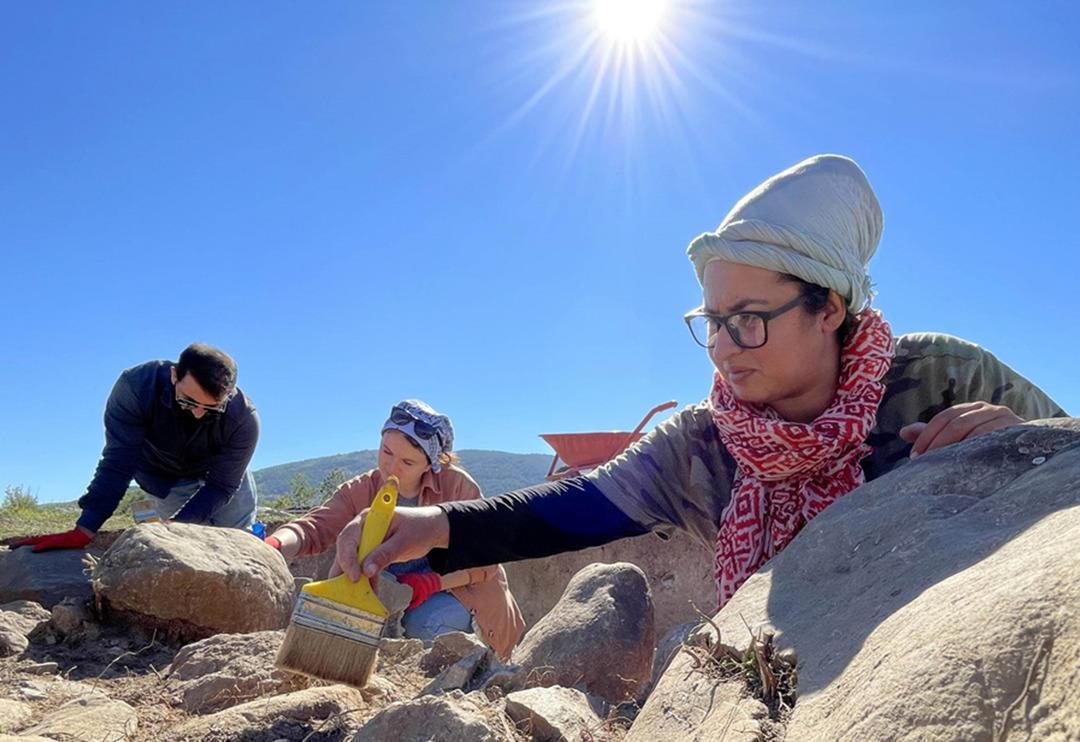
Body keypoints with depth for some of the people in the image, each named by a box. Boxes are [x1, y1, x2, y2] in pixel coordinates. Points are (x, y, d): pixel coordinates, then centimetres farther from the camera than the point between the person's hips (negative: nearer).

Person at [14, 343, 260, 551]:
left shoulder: (244, 418, -36)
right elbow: (117, 463, -36)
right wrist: (84, 532, -40)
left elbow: (221, 485, -29)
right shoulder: (136, 386, -38)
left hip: (217, 472, 0)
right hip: (161, 479, 0)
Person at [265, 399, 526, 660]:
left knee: (423, 624, -32)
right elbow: (313, 528, -24)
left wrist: (433, 582, -30)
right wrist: (274, 545, -47)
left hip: (462, 590, -3)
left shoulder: (457, 484, -16)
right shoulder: (360, 492, -8)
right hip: (394, 594, 3)